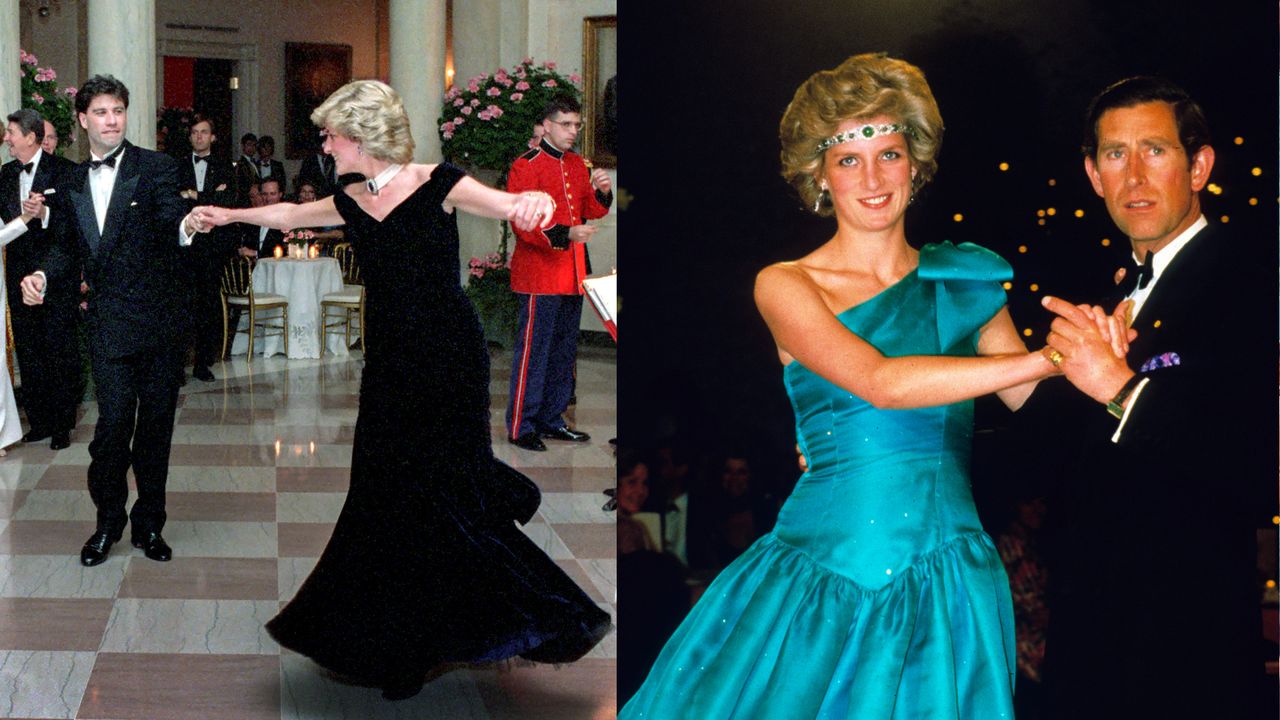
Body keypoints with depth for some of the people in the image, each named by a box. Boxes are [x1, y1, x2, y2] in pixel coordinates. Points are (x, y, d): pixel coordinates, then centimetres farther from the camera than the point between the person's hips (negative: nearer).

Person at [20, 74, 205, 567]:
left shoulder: (156, 168, -3)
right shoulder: (71, 185, 11)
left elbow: (169, 219, -19)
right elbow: (68, 248, 18)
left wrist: (187, 226, -44)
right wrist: (44, 277, -3)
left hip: (161, 320, -2)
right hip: (109, 323, 2)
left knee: (156, 424, 7)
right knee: (113, 421, -5)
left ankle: (148, 523, 21)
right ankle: (108, 521, 14)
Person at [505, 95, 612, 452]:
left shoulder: (578, 164, 13)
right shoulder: (526, 166, -10)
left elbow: (589, 211, 20)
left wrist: (602, 192, -1)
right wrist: (565, 234, -28)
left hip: (573, 274, 8)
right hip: (539, 274, -8)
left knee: (564, 351, 13)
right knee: (533, 351, -5)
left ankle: (552, 419, 23)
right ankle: (520, 427, 1)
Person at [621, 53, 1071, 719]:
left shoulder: (962, 279, 11)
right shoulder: (786, 285, -2)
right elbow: (880, 382, -18)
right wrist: (1049, 357, -20)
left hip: (947, 591, 3)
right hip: (821, 583, -3)